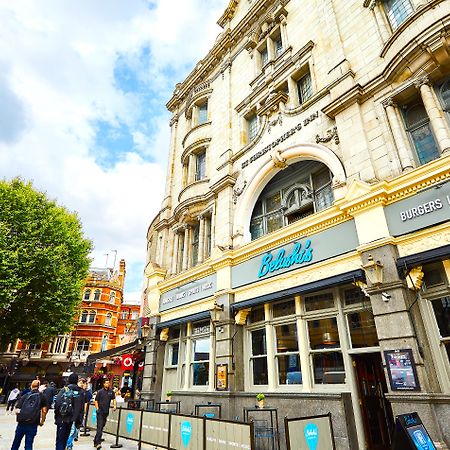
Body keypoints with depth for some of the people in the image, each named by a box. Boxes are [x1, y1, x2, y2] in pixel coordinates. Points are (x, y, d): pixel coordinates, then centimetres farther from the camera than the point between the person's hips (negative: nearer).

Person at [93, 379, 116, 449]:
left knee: (102, 426, 14)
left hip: (106, 412, 4)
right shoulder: (100, 392, -5)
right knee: (99, 427, -10)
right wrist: (97, 409, -7)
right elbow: (96, 401, 1)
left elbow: (114, 399, 12)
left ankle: (95, 441, 29)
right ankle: (98, 443, -10)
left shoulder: (111, 391, 4)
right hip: (100, 411, -4)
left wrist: (114, 405, -3)